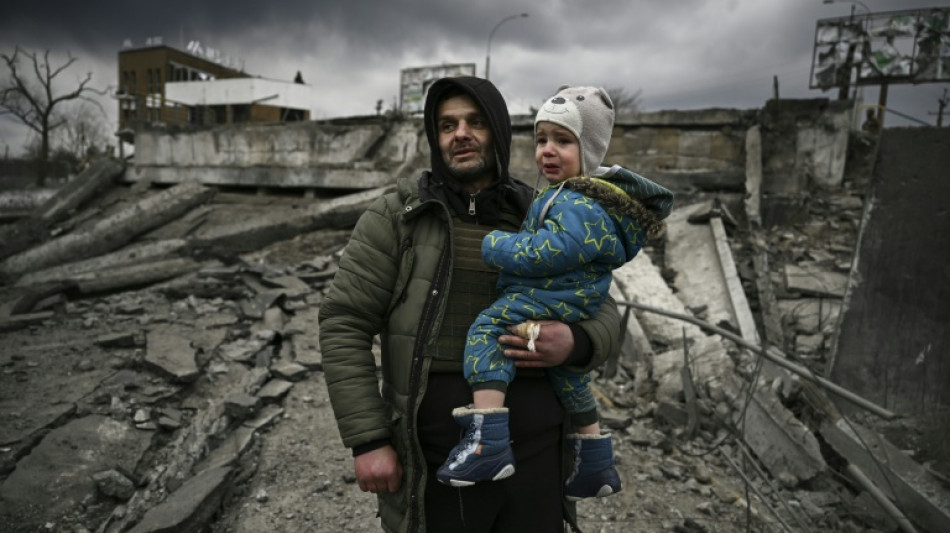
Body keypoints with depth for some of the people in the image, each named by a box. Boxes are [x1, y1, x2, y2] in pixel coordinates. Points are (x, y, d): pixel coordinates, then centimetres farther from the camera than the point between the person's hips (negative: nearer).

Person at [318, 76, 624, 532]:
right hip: (434, 462, -2)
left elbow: (603, 316, 7)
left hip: (536, 456, 3)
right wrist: (367, 439, -11)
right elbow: (344, 324, -6)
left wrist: (575, 343, -17)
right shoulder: (395, 216, -4)